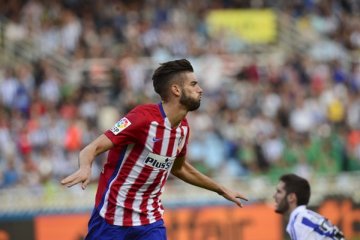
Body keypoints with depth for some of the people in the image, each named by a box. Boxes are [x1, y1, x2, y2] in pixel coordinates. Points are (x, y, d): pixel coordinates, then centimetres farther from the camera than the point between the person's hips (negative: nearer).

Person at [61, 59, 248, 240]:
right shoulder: (144, 117, -20)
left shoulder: (183, 128, 4)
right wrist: (85, 168, -46)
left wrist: (221, 190, 30)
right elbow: (92, 149, -23)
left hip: (151, 222, 6)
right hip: (111, 219, -6)